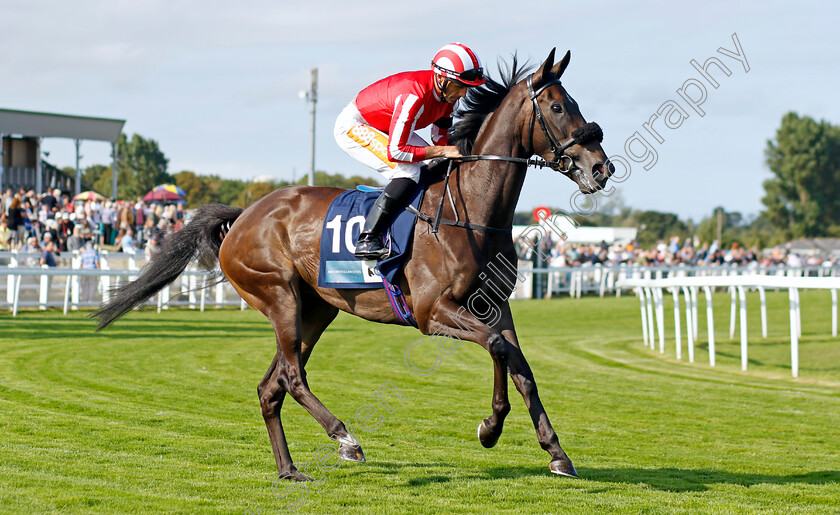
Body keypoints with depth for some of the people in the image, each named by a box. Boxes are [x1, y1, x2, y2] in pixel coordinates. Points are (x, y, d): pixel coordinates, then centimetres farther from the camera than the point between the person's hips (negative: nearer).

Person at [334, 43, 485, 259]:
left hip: (385, 129, 10)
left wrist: (458, 154, -15)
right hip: (353, 127, -10)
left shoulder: (447, 91, -9)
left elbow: (440, 137, 5)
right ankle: (367, 240, -27)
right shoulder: (414, 96, -36)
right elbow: (395, 152, -36)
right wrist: (443, 151, -32)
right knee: (409, 172, -27)